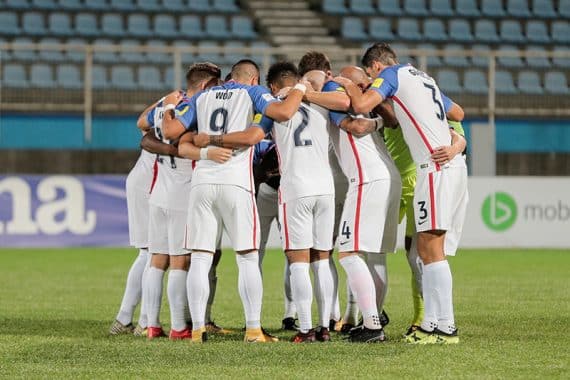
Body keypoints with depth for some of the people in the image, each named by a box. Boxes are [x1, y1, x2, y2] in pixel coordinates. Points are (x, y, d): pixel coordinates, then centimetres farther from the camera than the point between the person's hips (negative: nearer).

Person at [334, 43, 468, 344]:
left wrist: (349, 85, 8)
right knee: (429, 251, 9)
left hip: (436, 167, -9)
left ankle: (446, 327, -16)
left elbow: (362, 105, -11)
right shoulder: (423, 78, 25)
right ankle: (431, 323, 7)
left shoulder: (391, 74, 2)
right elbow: (458, 113, 34)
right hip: (453, 165, 9)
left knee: (431, 250, -11)